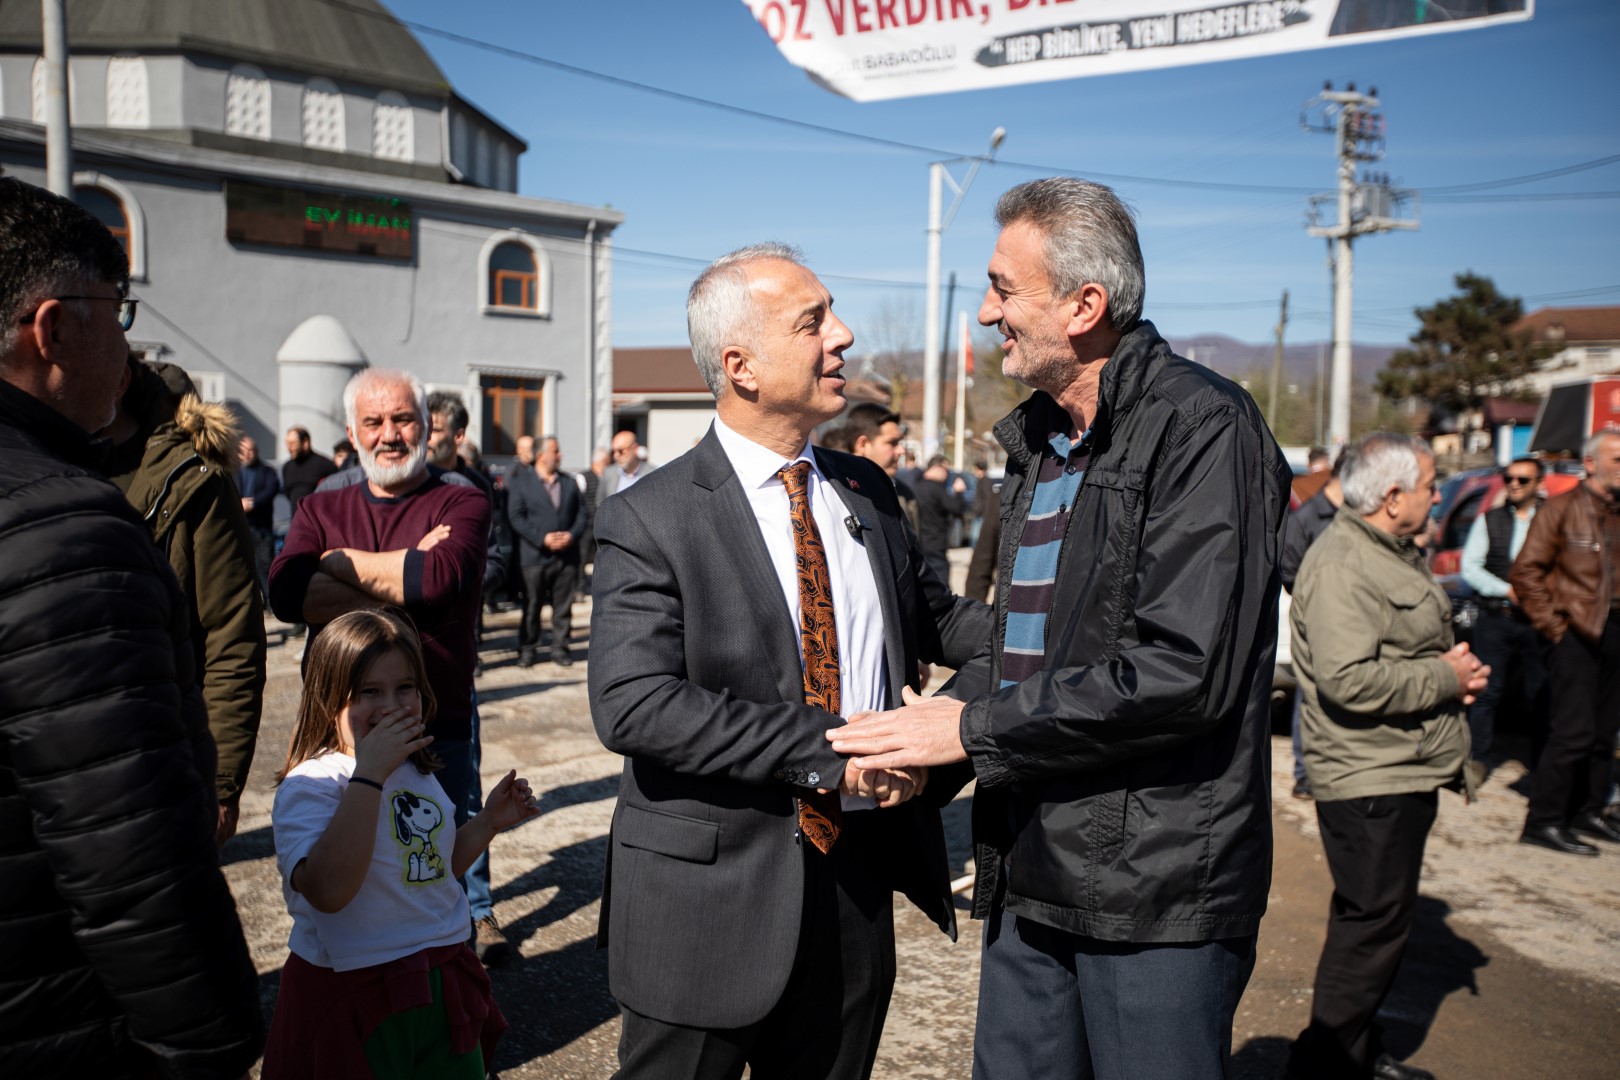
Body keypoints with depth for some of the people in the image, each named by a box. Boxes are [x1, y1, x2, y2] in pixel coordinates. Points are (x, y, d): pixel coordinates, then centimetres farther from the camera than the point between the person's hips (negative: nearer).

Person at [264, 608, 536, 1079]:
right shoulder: (309, 786, -18)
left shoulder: (419, 773, 5)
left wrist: (489, 821, 3)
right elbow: (328, 892, -34)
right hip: (352, 999, -7)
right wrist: (368, 774, -32)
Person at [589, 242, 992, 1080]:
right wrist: (824, 753, -25)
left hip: (855, 885, 5)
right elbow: (631, 706, -22)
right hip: (710, 896, -5)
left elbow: (928, 617, 17)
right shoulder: (648, 520, -13)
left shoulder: (865, 492, 6)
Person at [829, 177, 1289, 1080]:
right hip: (1032, 875, 8)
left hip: (1157, 888, -8)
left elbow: (1183, 673, -23)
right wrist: (934, 721, 1)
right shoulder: (1040, 439, 14)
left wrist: (973, 729, -17)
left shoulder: (1203, 428, -14)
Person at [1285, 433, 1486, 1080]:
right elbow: (1348, 679, -30)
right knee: (1374, 923, -3)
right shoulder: (1341, 566, -21)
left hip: (1405, 773, 11)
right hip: (1369, 782, -11)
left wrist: (1456, 672, 8)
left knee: (1380, 918, 19)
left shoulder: (1395, 554, 14)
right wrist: (1445, 677, -18)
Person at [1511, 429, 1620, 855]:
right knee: (1574, 731, -8)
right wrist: (1553, 625, -10)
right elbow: (1525, 572, -9)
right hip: (1577, 633, -6)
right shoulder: (1562, 509, -6)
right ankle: (1543, 821, -1)